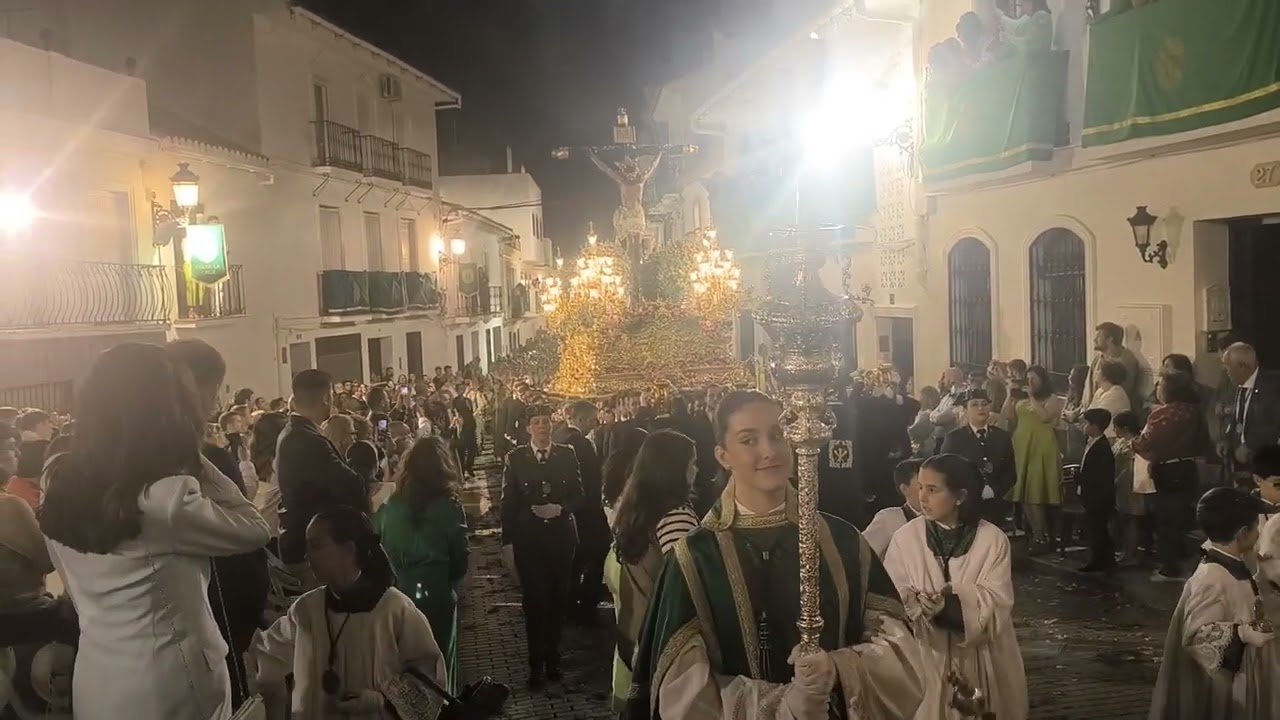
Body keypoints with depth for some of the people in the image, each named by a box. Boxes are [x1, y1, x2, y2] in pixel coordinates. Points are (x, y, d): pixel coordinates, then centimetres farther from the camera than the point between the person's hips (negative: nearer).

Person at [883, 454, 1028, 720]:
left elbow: (996, 605, -13)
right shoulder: (905, 537, -5)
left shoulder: (993, 540, -8)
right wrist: (920, 606, -30)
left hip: (981, 659, 0)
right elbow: (894, 599, -9)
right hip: (926, 657, 0)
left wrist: (952, 604, -29)